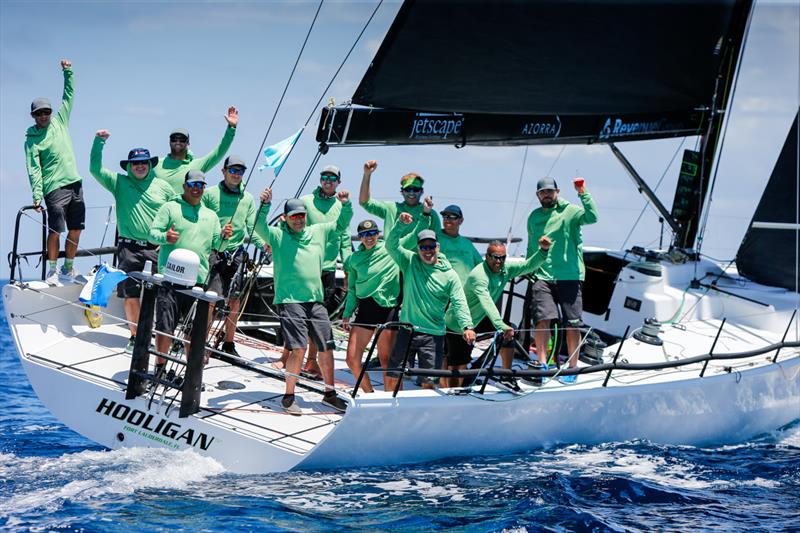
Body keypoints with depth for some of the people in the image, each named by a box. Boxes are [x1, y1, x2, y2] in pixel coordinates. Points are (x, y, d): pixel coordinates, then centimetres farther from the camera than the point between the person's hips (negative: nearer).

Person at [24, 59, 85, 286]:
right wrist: (37, 195, -14)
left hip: (74, 182, 5)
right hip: (55, 188, -5)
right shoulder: (32, 140, -1)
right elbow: (34, 170, -6)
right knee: (55, 230, -8)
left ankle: (68, 269, 15)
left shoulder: (60, 121, 12)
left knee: (76, 230, 5)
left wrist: (68, 72, 6)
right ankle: (52, 271, 1)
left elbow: (69, 95, 15)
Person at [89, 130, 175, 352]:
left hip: (157, 249, 0)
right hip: (129, 248, 0)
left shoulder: (163, 187, 10)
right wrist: (99, 142, -10)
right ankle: (135, 336, 12)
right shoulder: (119, 183, 7)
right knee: (130, 294, 1)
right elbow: (96, 169, -2)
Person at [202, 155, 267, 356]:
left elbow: (253, 228, 5)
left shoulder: (248, 198, 11)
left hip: (236, 253, 4)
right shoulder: (210, 194, 1)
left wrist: (264, 243, -12)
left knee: (235, 300, 8)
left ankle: (229, 343, 20)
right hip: (213, 251, -4)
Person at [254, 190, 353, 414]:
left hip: (316, 300, 5)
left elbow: (341, 225, 21)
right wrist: (265, 206, -30)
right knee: (299, 348, -15)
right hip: (290, 300, -5)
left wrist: (346, 205, 3)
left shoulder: (319, 232, 15)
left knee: (327, 347, 7)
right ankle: (289, 395, -3)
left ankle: (329, 393, 22)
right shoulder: (278, 236, 2)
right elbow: (259, 227, -14)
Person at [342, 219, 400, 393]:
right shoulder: (355, 258, 11)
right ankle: (370, 395, 16)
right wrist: (347, 314, 12)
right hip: (365, 308, 4)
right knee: (352, 359, -1)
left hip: (388, 308, -4)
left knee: (386, 359, -4)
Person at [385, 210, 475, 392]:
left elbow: (459, 303, -7)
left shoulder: (449, 274, -1)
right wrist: (402, 224, -22)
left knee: (429, 382, -3)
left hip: (433, 335, -2)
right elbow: (391, 245, -7)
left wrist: (467, 326, -23)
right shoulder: (410, 261, 4)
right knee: (392, 377, 5)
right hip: (407, 330, 2)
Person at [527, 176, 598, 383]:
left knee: (572, 324, 0)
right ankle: (542, 364, -7)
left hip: (569, 276, -2)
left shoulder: (570, 211, 2)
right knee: (542, 319, -14)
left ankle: (572, 367, 9)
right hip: (542, 277, 2)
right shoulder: (534, 217, 16)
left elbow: (592, 217, -18)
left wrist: (583, 194, -25)